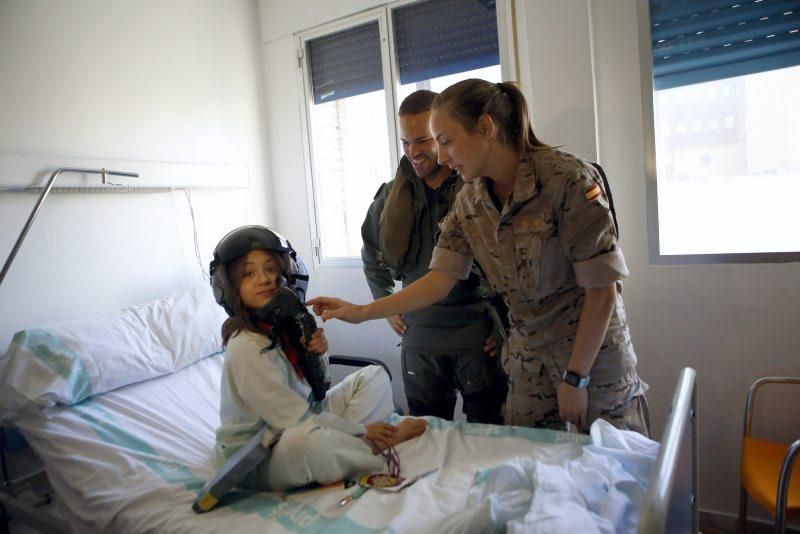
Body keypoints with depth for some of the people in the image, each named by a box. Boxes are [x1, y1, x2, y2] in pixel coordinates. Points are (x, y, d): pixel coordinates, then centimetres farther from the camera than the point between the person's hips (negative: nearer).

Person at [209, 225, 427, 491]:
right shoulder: (247, 347, -25)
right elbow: (294, 420, -24)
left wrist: (317, 356, -14)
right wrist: (361, 429, -15)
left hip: (304, 423, 8)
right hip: (258, 460, -8)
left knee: (374, 376, 6)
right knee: (307, 440, -41)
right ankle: (375, 449, -12)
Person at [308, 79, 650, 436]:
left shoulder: (568, 179, -20)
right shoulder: (470, 201, -2)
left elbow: (602, 290, -17)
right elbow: (440, 279, -2)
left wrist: (575, 378, -14)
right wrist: (361, 312, -7)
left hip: (594, 353, -4)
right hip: (528, 359, 5)